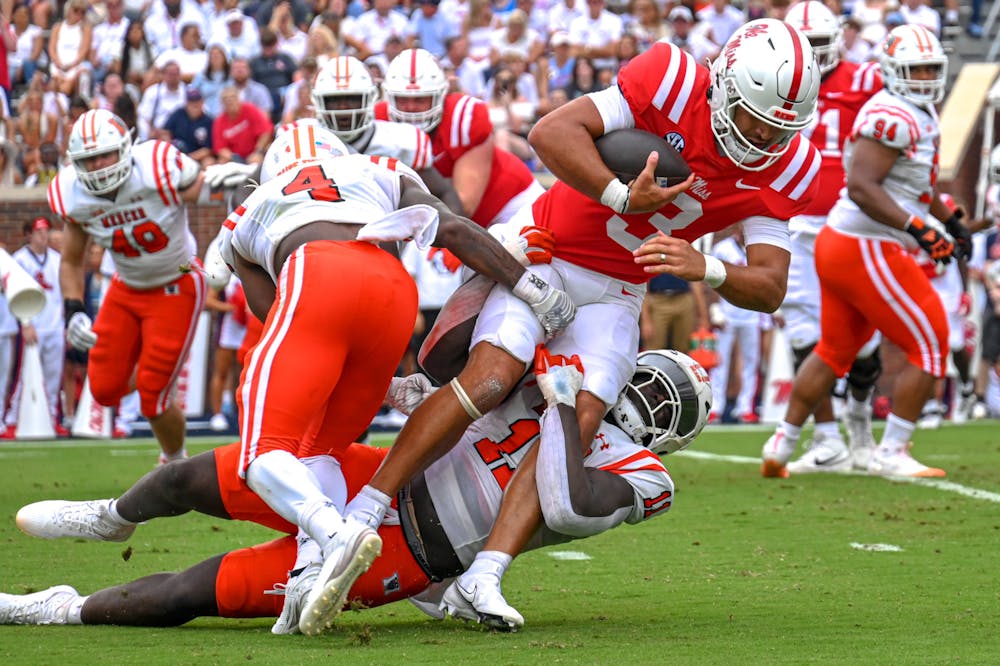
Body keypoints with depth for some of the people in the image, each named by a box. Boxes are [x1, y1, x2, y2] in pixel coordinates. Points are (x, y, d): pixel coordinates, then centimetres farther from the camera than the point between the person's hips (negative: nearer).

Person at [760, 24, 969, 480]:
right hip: (866, 252, -11)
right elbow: (861, 186, -27)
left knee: (834, 350, 21)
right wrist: (917, 229, -31)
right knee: (930, 344, -3)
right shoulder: (893, 117, -18)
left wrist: (949, 222, 29)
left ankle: (781, 446, 26)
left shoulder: (920, 114, 15)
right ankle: (891, 453, 1)